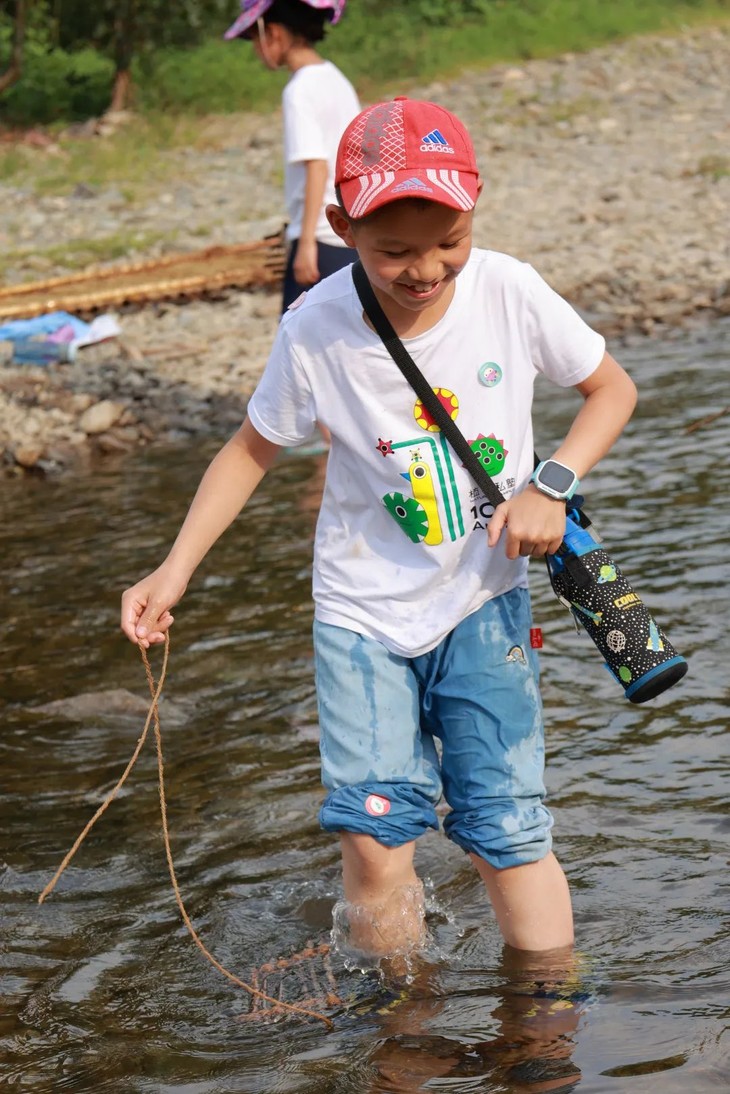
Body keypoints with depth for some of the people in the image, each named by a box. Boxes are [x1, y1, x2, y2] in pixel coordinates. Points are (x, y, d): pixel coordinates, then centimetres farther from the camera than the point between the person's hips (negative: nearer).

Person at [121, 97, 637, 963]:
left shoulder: (509, 293, -15)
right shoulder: (314, 332, -15)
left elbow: (611, 389, 1)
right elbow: (252, 451, 2)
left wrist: (551, 484, -16)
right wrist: (174, 572, -6)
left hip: (483, 602, 0)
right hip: (364, 609, 0)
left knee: (506, 827, -4)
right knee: (374, 834, -10)